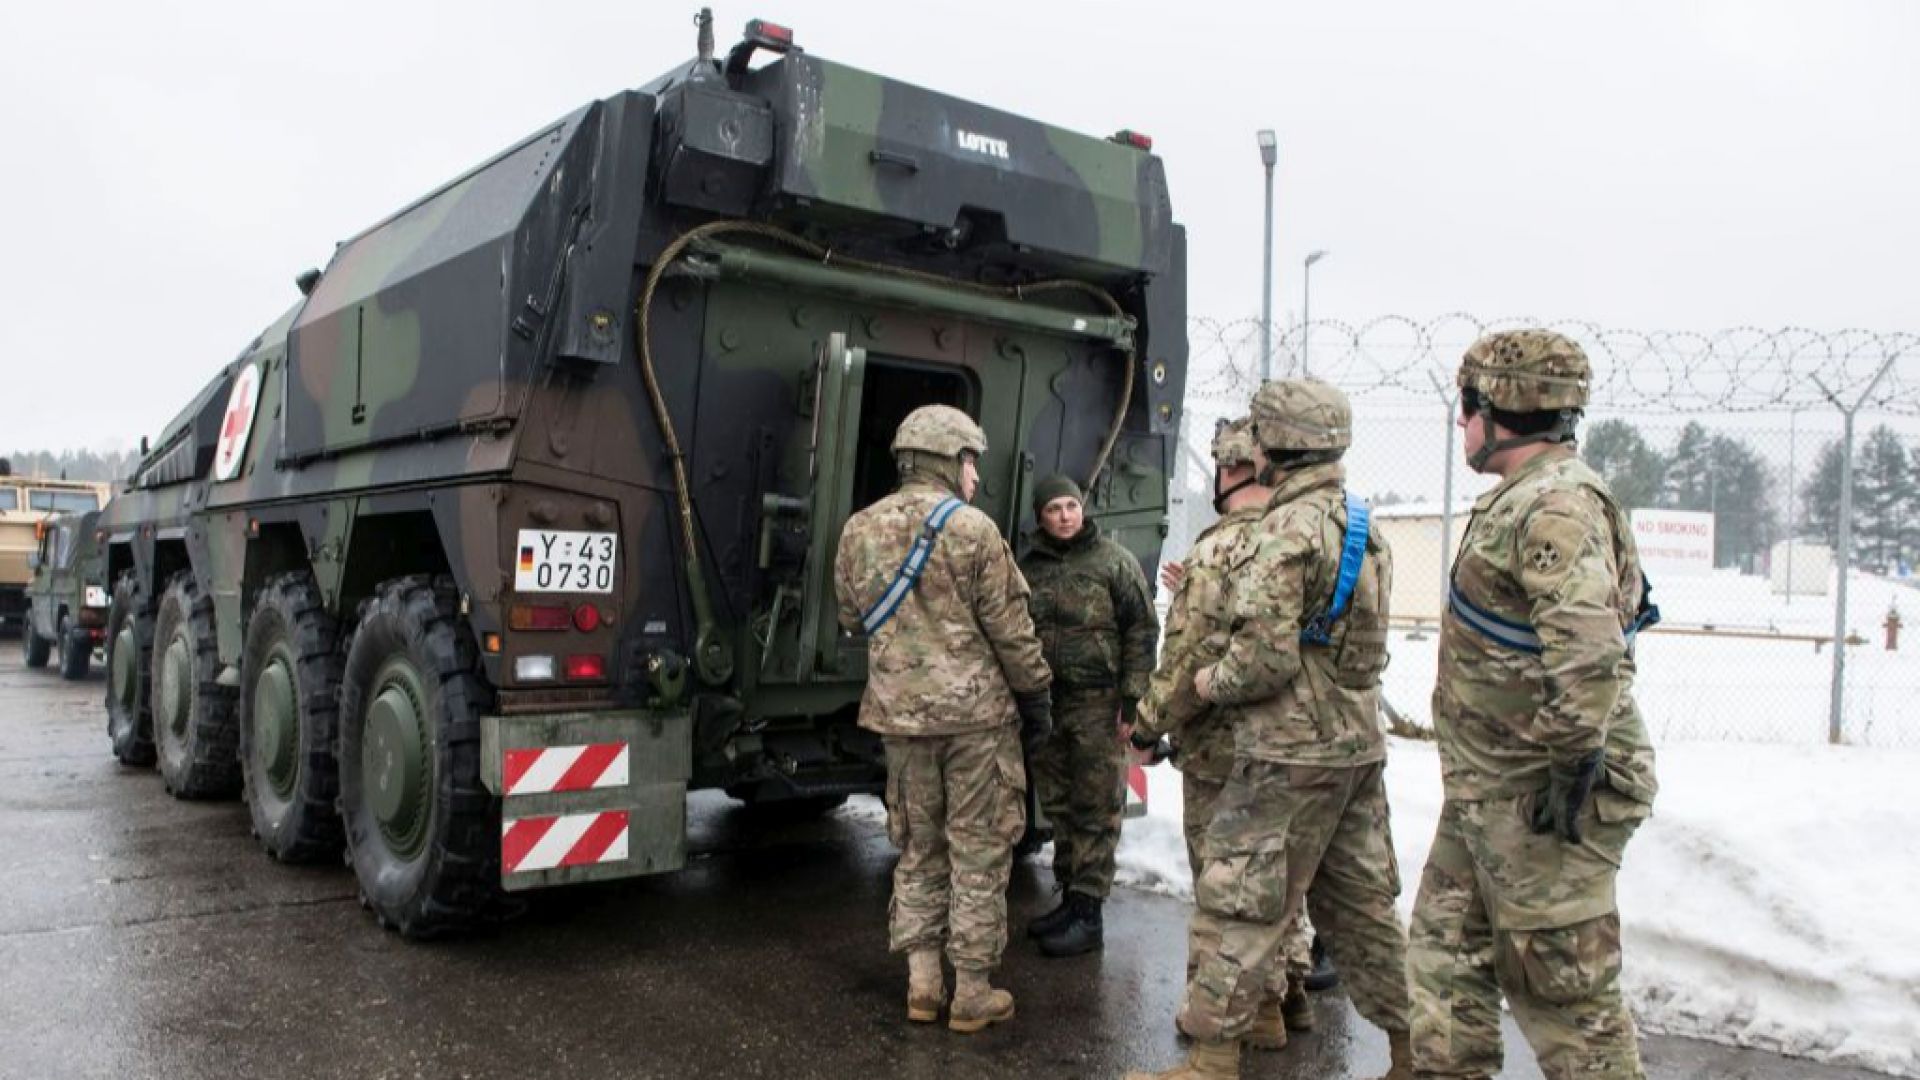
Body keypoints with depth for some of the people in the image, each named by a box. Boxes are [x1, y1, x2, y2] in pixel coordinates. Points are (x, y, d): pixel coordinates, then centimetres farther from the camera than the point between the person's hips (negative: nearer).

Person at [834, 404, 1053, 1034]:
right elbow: (1009, 627, -9)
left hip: (900, 712, 5)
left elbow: (853, 619, 15)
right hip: (976, 711, -5)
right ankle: (972, 993, 13)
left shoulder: (859, 530, 6)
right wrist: (1035, 696, 2)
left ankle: (921, 984, 19)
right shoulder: (971, 528, -10)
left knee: (917, 848, 16)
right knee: (978, 853, 5)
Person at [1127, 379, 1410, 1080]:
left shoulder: (1289, 530, -17)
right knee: (1360, 902, 17)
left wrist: (1211, 682, -2)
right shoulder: (1362, 527, 12)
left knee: (1248, 905, -1)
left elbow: (1265, 657, -23)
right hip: (1358, 742, 9)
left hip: (1292, 752, -9)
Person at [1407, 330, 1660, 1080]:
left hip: (1540, 796, -11)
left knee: (1559, 978, 1)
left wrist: (1575, 760, -29)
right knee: (1447, 947, 19)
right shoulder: (1524, 498, 13)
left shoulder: (1556, 504, -21)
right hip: (1488, 788, 11)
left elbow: (1589, 644, -34)